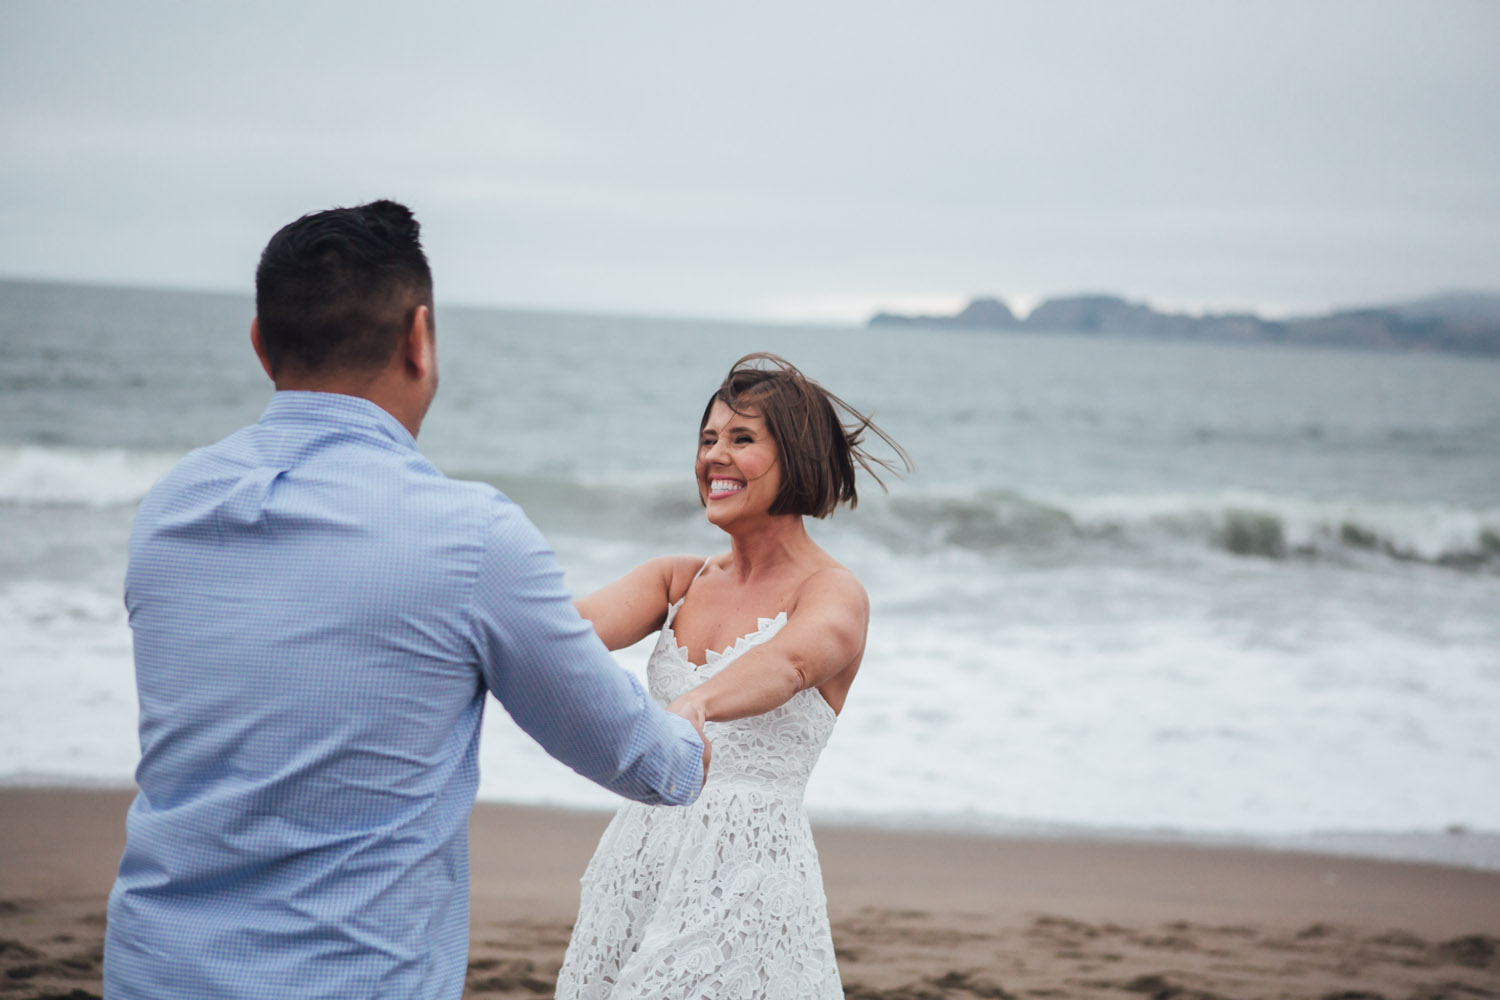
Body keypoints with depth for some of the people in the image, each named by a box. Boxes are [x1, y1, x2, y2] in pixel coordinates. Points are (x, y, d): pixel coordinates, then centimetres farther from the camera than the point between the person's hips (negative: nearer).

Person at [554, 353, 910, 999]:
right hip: (639, 857, 5)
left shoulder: (833, 594, -7)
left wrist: (688, 710, -50)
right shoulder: (678, 581, 11)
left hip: (748, 867, -5)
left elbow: (789, 663, -30)